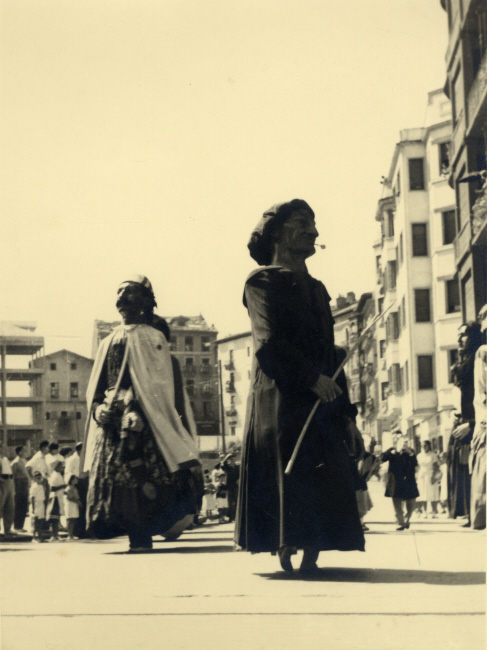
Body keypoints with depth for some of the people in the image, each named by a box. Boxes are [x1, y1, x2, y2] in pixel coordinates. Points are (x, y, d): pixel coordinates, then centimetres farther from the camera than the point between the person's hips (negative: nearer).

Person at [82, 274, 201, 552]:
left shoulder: (153, 337, 3)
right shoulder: (109, 342, 19)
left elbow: (163, 381, -5)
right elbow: (95, 386, 18)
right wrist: (97, 407, -1)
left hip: (143, 415, -6)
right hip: (112, 416, 6)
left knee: (144, 474, -12)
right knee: (110, 474, 0)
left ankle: (142, 535, -5)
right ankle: (136, 533, 8)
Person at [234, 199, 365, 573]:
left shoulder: (317, 289, 23)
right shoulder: (262, 283, 4)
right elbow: (270, 342, -11)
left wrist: (347, 414, 13)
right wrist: (312, 378, -21)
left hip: (323, 402, 6)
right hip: (280, 400, -6)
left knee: (326, 484, -3)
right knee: (287, 482, -9)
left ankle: (311, 557, -3)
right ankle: (285, 555, -5)